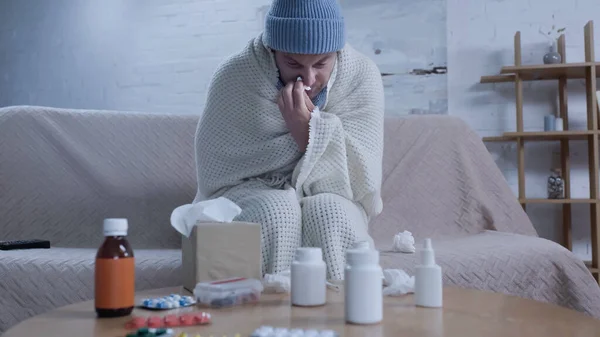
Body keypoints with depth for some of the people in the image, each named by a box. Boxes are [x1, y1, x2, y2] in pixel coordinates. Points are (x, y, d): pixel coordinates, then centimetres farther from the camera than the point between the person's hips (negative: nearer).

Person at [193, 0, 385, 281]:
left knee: (329, 213, -31)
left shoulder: (362, 76, -11)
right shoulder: (233, 77, -14)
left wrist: (308, 128, -29)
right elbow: (217, 171, -12)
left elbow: (362, 178, -13)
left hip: (331, 200, 1)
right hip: (248, 195, 0)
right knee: (276, 211, -32)